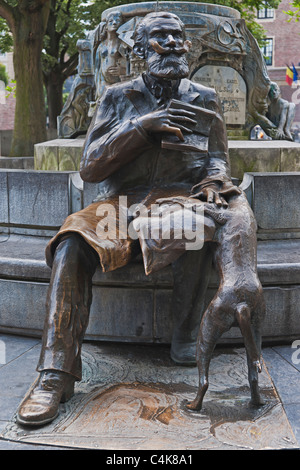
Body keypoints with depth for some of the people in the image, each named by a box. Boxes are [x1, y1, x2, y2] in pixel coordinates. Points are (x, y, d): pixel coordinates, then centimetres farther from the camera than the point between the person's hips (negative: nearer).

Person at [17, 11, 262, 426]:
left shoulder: (204, 100, 12)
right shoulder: (118, 97, 9)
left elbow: (217, 158, 16)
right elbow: (90, 167, -1)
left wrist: (213, 179, -10)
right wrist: (143, 126, -13)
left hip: (179, 200, 0)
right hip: (122, 203, 0)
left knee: (199, 223, -37)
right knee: (72, 245, -30)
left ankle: (186, 338, -18)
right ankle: (56, 374, -29)